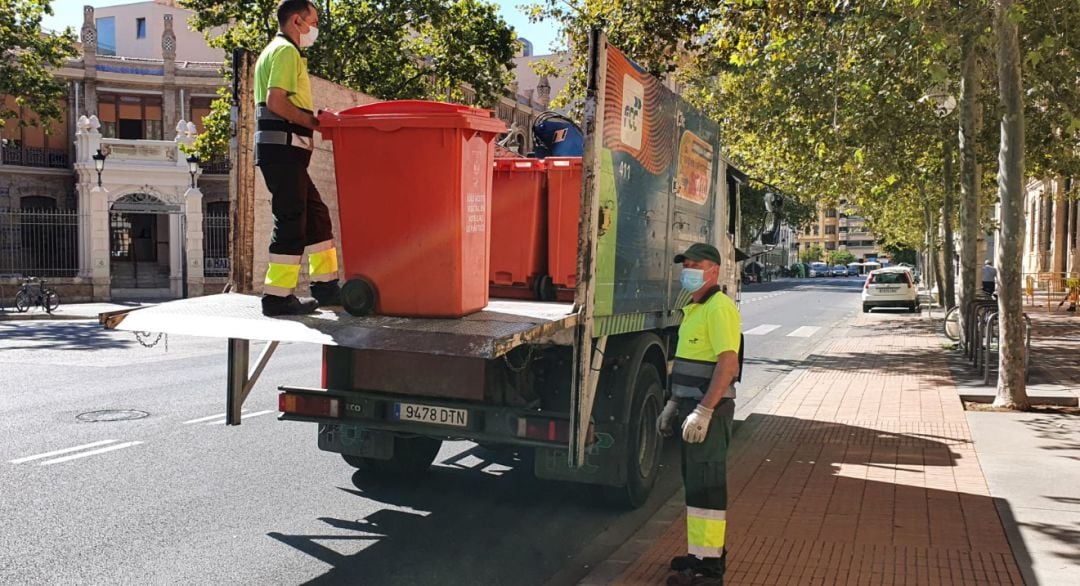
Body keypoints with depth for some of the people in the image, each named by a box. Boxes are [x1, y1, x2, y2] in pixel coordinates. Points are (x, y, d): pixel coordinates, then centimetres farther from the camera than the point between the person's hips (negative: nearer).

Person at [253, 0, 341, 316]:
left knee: (315, 213, 13)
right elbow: (276, 102, -19)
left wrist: (314, 120, 13)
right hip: (283, 146, -11)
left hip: (283, 150, 11)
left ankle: (324, 284, 18)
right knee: (291, 220, -9)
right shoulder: (286, 51, -7)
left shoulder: (276, 51, 25)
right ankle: (278, 296, -6)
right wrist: (314, 121, -12)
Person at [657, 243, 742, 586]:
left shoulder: (719, 307, -15)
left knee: (705, 484, -6)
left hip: (710, 410, -10)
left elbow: (728, 364, -24)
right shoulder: (694, 308, 17)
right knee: (696, 480, 16)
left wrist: (703, 411, -27)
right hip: (692, 407, 10)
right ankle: (704, 551, 28)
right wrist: (673, 404, 21)